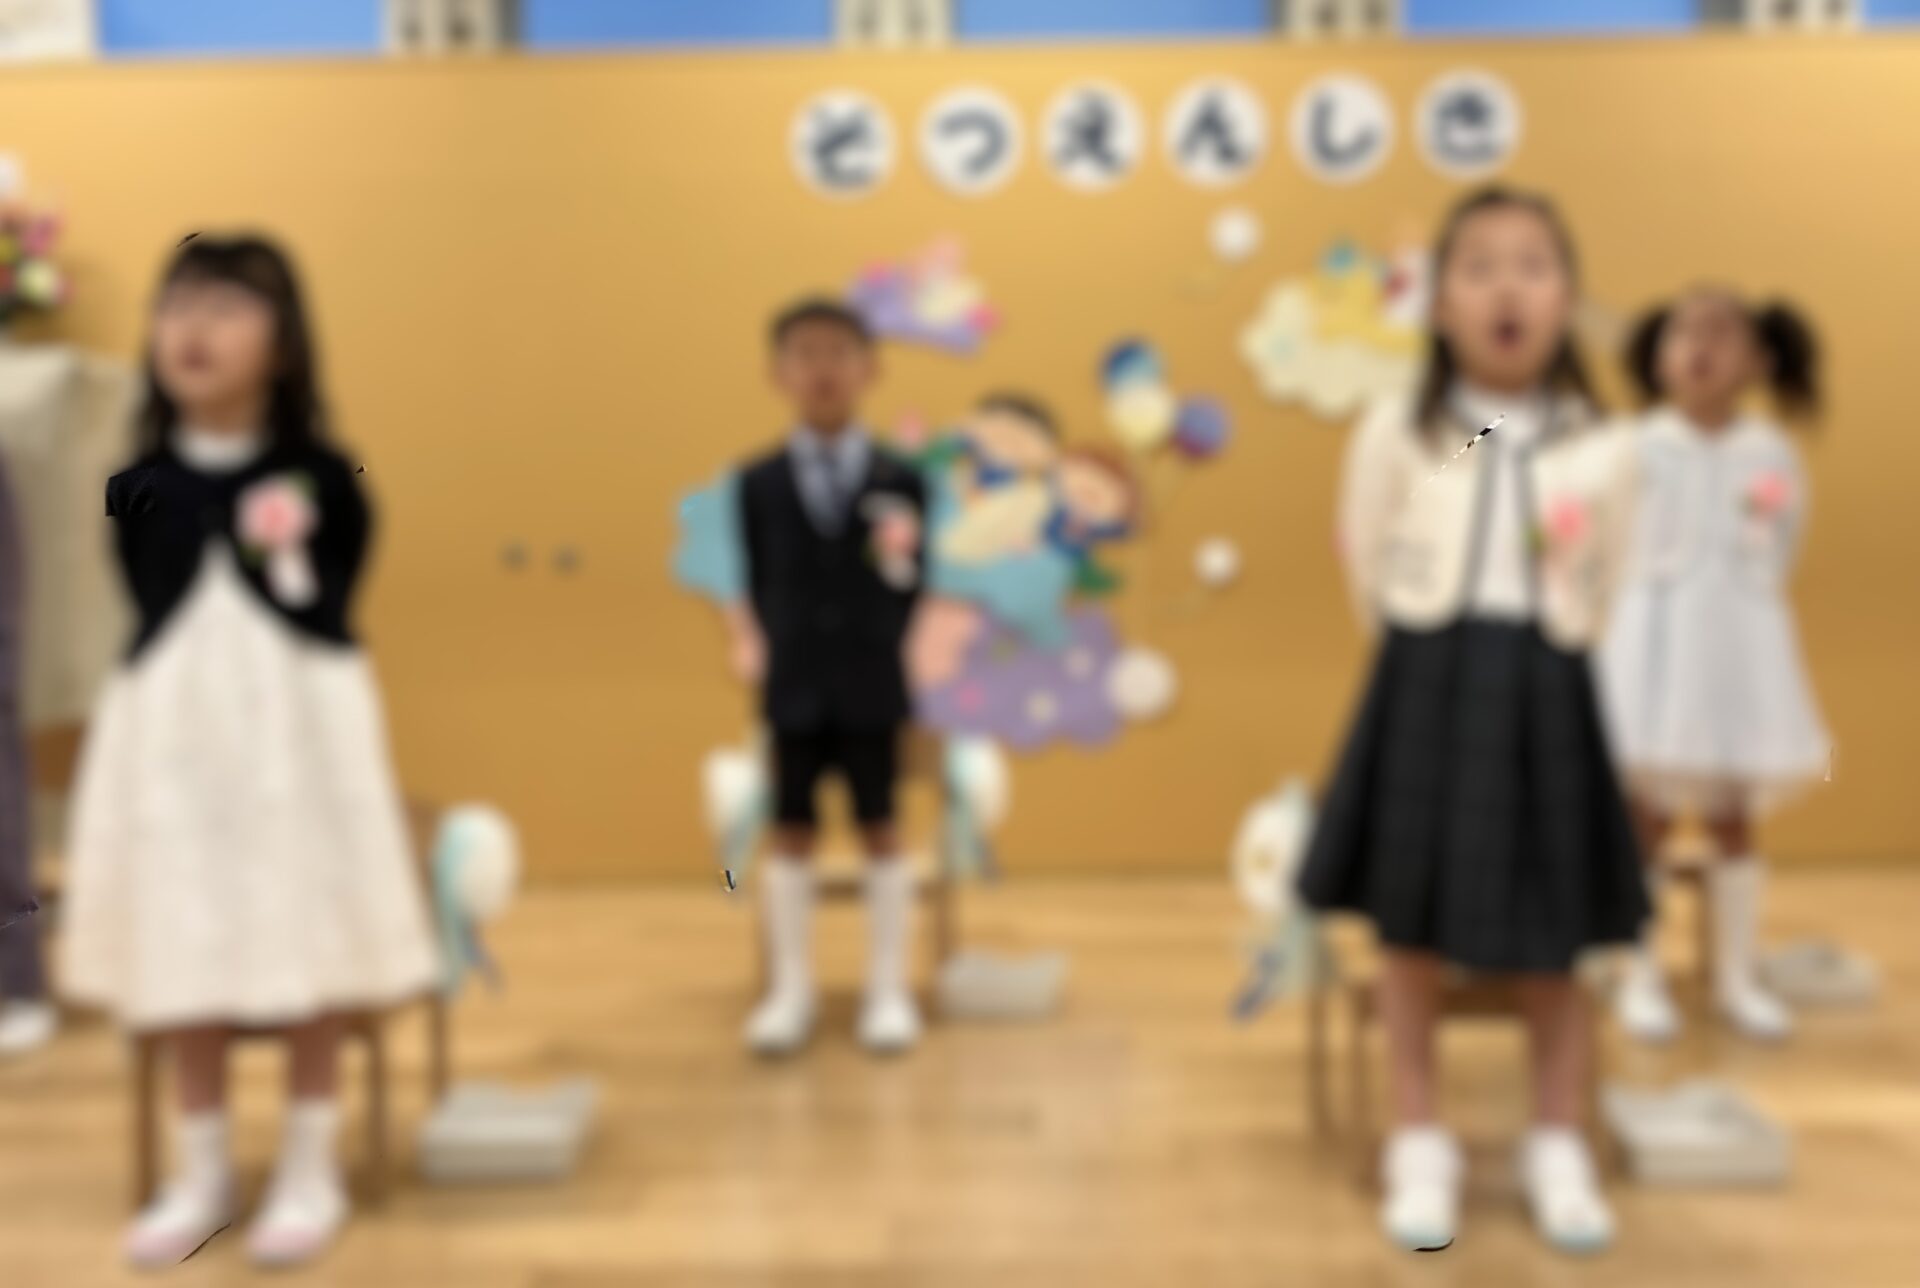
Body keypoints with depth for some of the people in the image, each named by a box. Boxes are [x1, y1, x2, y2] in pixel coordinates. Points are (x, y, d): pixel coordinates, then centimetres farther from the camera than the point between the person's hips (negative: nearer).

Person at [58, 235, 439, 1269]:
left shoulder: (319, 477, -4)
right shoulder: (141, 487, 2)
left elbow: (330, 617, 0)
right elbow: (154, 616, 6)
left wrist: (285, 558, -13)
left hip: (296, 727, -2)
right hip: (172, 734, 3)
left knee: (306, 940, 4)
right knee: (180, 948, 8)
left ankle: (310, 1166, 22)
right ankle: (201, 1171, 26)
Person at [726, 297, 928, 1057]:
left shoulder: (899, 480, -1)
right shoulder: (758, 482, 2)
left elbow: (913, 585, 1)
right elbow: (750, 583, 2)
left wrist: (901, 560, -16)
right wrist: (749, 639, -7)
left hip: (872, 688, 0)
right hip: (792, 689, 1)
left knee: (880, 830, 8)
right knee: (791, 833, 8)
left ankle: (888, 992, 21)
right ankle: (790, 993, 21)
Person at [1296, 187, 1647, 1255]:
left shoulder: (1600, 455, -3)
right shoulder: (1396, 432, -6)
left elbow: (1595, 600, 7)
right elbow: (1369, 567, 5)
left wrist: (1529, 654, 2)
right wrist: (1434, 654, 4)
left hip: (1544, 696, 1)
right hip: (1426, 684, 0)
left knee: (1554, 942, 8)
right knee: (1413, 930, 7)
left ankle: (1559, 1153, 25)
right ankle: (1422, 1148, 22)